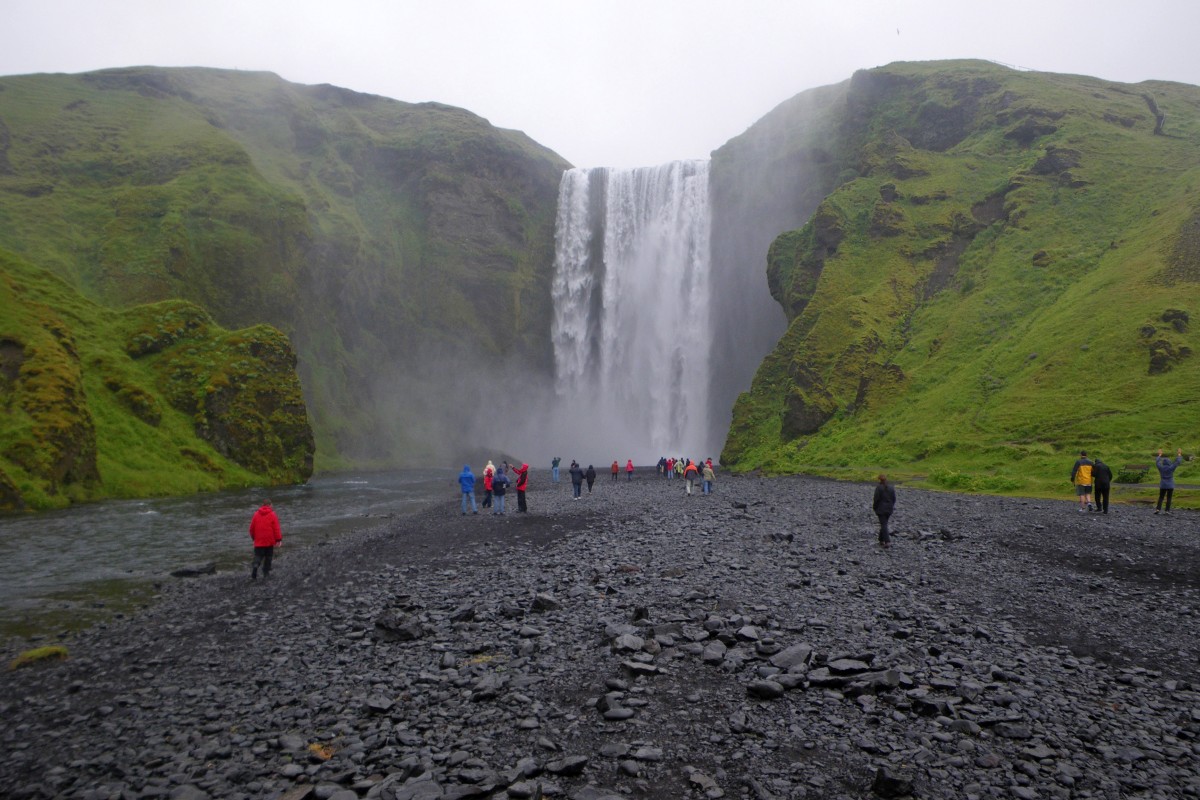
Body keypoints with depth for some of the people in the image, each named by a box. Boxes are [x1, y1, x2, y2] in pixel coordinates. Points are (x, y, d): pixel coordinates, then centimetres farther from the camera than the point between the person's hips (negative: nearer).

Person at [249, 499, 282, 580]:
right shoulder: (272, 515, -7)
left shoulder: (256, 514, 1)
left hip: (258, 541, 2)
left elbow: (252, 528, 7)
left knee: (258, 557, 4)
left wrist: (253, 537, 22)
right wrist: (278, 539, -4)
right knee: (268, 557, 12)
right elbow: (276, 528, -9)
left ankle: (255, 566, -24)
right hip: (269, 541, -2)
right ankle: (266, 573, 13)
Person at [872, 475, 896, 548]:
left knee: (883, 525, -5)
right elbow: (894, 499, 7)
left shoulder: (878, 488, -12)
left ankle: (887, 542, -14)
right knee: (884, 524, 18)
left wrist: (874, 508, -1)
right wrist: (891, 506, 19)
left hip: (881, 509, -6)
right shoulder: (891, 487, 4)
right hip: (889, 509, 6)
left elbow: (876, 499, -13)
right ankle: (881, 540, 25)